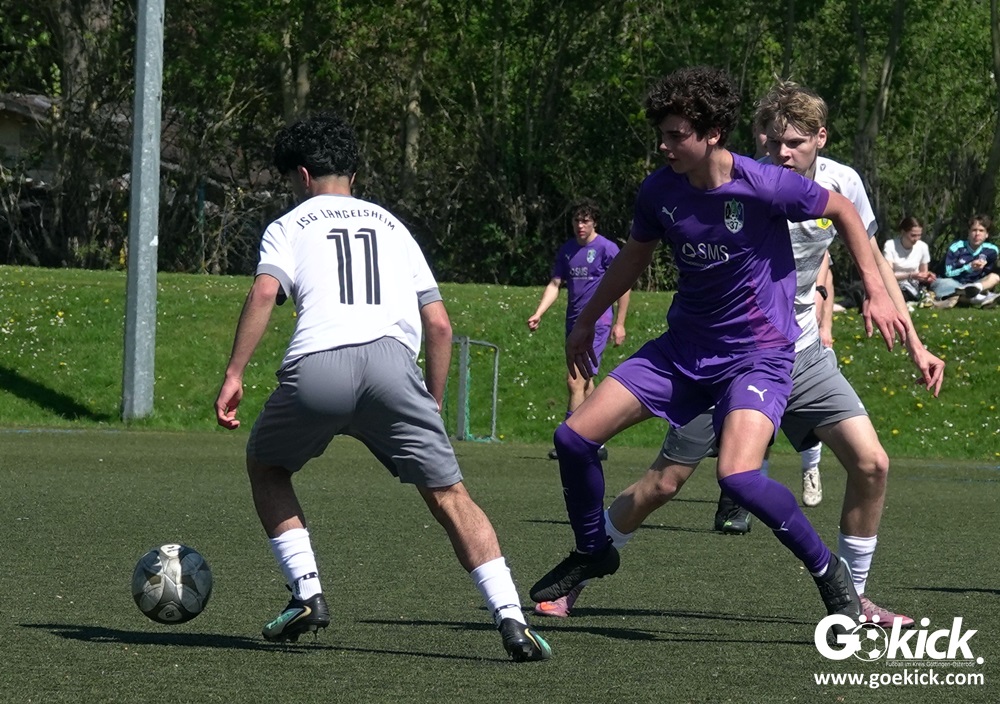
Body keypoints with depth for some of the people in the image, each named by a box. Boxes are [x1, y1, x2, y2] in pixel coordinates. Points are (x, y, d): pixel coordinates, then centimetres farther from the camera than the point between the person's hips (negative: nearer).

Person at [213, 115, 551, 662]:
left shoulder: (289, 226, 22)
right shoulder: (390, 225, 31)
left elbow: (264, 293, 0)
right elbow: (438, 323, 24)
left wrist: (233, 375, -2)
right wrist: (433, 404, 30)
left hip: (316, 365, -1)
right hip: (390, 360, 2)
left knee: (265, 467, 26)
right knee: (449, 496, 4)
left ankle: (306, 593, 15)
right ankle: (510, 617, -13)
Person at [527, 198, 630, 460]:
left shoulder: (606, 248, -6)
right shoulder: (567, 250, 12)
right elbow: (555, 284, 12)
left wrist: (619, 323, -6)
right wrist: (538, 313, -2)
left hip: (597, 322, -7)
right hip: (574, 323, 7)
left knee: (575, 380, -16)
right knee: (585, 384, 10)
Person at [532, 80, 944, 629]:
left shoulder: (841, 184, -6)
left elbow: (873, 261, 9)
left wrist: (914, 344, 9)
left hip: (802, 355, 4)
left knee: (871, 463, -9)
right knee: (664, 482, -3)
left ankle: (852, 597, 8)